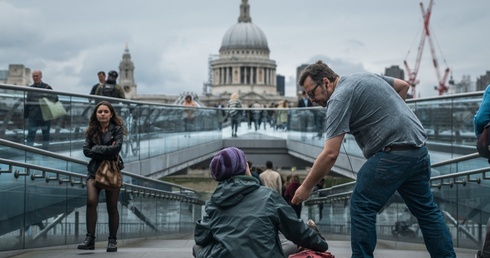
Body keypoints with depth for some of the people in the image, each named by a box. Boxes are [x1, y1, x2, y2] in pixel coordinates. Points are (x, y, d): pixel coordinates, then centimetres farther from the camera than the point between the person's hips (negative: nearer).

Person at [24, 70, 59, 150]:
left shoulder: (47, 87, -2)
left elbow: (55, 98, -1)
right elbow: (27, 103, 14)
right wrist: (25, 115, 11)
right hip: (33, 117, 1)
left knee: (46, 135, 9)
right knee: (30, 134, -6)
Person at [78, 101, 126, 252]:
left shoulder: (117, 129, -1)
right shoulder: (91, 131, 6)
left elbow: (116, 148, -16)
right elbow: (86, 151, -5)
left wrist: (97, 149, -11)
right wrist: (107, 152, -12)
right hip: (95, 170, 1)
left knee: (112, 207, 3)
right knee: (91, 201, -18)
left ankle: (112, 241, 13)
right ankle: (90, 239, -14)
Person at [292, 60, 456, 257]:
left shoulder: (339, 98, -9)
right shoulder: (365, 77, 17)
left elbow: (330, 154, -15)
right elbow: (403, 85, 28)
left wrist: (306, 187, -8)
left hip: (392, 154, -9)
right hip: (419, 148, 9)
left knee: (362, 207, 0)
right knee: (426, 209, 16)